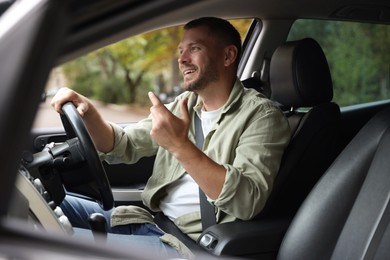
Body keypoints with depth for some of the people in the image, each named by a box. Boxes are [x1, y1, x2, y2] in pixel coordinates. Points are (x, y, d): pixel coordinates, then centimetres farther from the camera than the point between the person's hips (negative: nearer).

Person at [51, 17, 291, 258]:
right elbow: (122, 148, 12)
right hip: (149, 220, 8)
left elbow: (247, 202, -24)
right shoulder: (184, 104, 13)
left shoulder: (261, 114, -10)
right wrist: (89, 112, -8)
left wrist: (181, 146, -31)